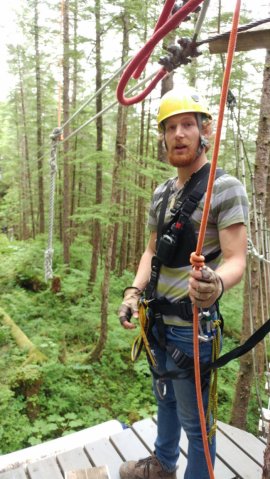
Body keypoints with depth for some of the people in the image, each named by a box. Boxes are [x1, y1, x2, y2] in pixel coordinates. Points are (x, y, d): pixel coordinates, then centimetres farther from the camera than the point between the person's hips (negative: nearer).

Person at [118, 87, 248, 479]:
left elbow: (236, 259, -21)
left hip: (192, 324, -7)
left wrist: (217, 283, -43)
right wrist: (134, 290, -2)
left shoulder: (226, 188, -14)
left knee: (194, 418, 10)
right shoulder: (162, 193, 7)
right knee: (165, 400, 27)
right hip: (159, 321, 8)